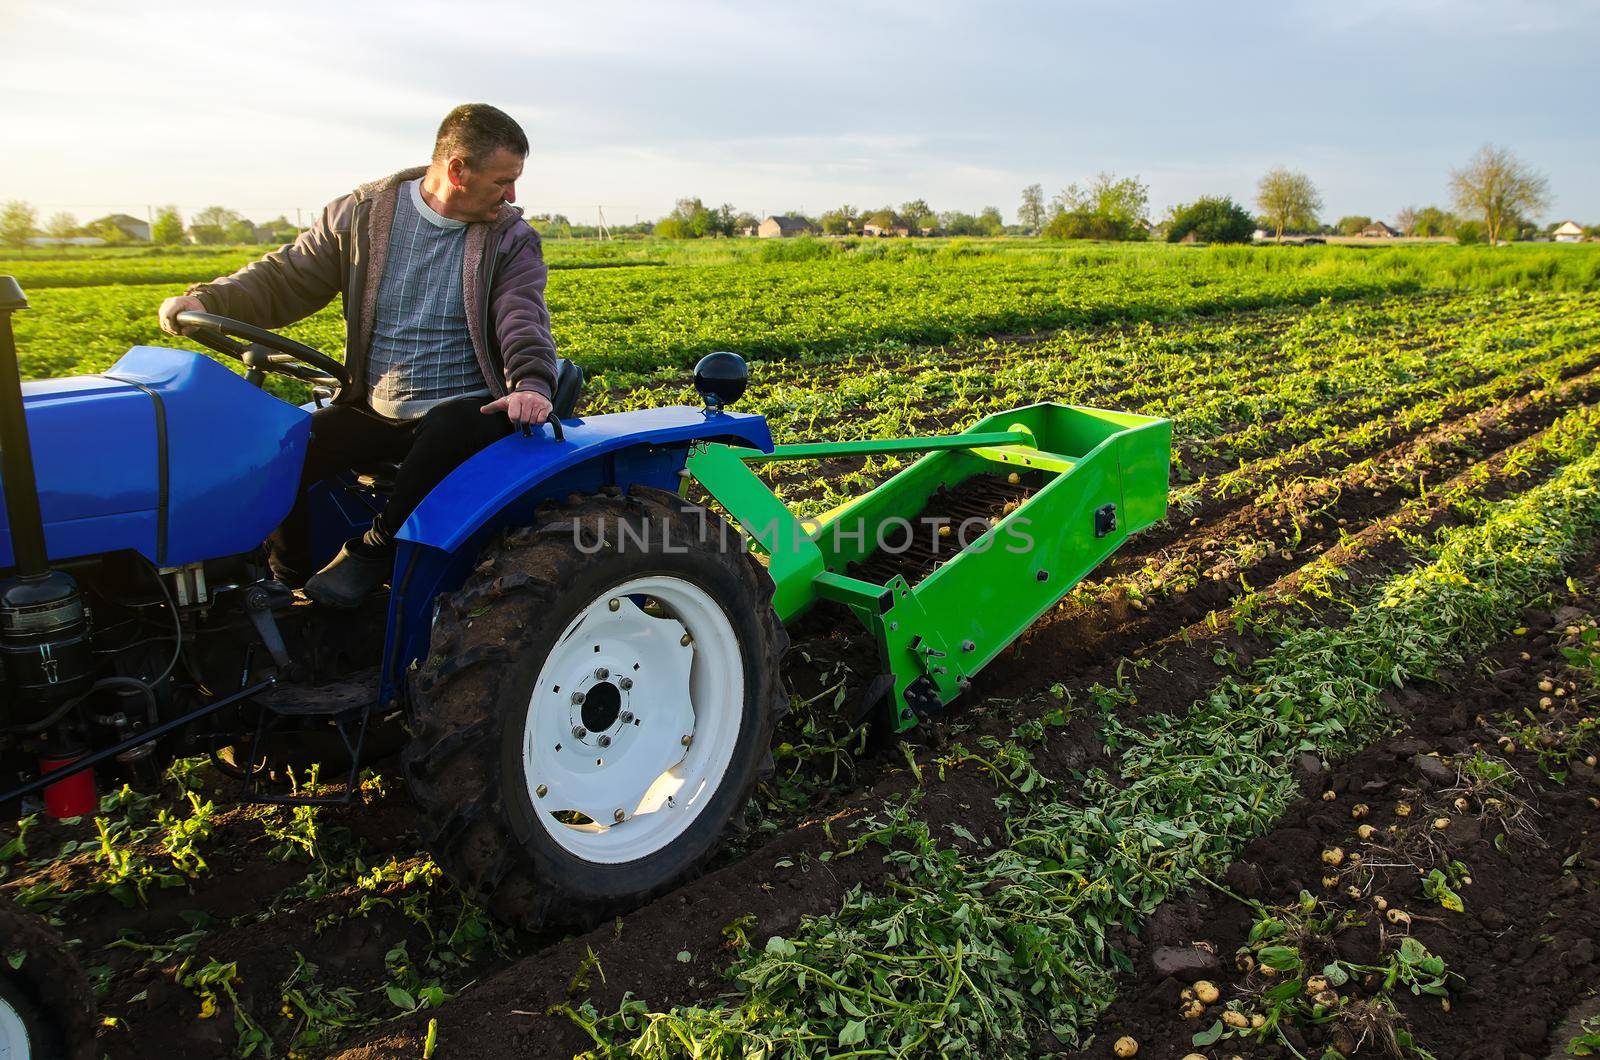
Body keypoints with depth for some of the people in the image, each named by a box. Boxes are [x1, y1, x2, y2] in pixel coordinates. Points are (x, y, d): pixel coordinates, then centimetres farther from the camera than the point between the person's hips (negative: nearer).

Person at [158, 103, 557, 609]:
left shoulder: (512, 239, 0)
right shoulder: (361, 215, 3)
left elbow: (523, 317, -15)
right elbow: (288, 276, 6)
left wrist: (531, 383, -37)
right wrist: (209, 301, -12)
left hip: (462, 411, -2)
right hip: (372, 411, 2)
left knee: (451, 432, -37)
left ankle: (371, 551, -17)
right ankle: (287, 584, 5)